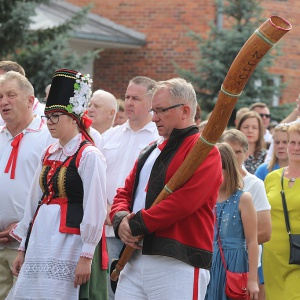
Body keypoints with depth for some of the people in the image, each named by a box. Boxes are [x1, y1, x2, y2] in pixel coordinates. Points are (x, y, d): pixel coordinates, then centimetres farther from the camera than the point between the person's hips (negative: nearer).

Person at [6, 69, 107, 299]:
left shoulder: (88, 155, -9)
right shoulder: (49, 154, 15)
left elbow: (95, 210, -13)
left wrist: (86, 257, -16)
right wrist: (23, 249, 17)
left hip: (69, 244, -7)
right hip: (40, 243, 7)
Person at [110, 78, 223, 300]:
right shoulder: (152, 151, 22)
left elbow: (184, 201, -19)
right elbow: (126, 192, 22)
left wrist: (138, 224, -14)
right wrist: (121, 220, -1)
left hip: (178, 265, -8)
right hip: (135, 260, 8)